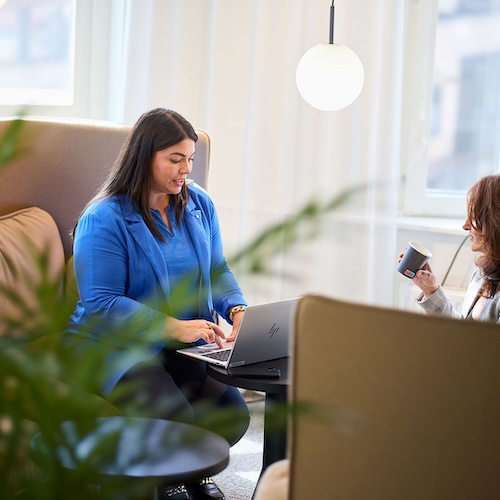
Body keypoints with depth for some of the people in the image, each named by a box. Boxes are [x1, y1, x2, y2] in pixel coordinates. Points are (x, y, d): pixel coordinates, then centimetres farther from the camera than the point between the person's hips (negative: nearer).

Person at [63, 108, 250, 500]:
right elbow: (100, 305, -18)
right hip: (113, 345, -5)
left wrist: (238, 309, -7)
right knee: (173, 415, -29)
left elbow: (218, 271, 15)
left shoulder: (199, 204, 7)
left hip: (183, 345, 6)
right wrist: (173, 327, -27)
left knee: (232, 414, -17)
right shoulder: (103, 219, -13)